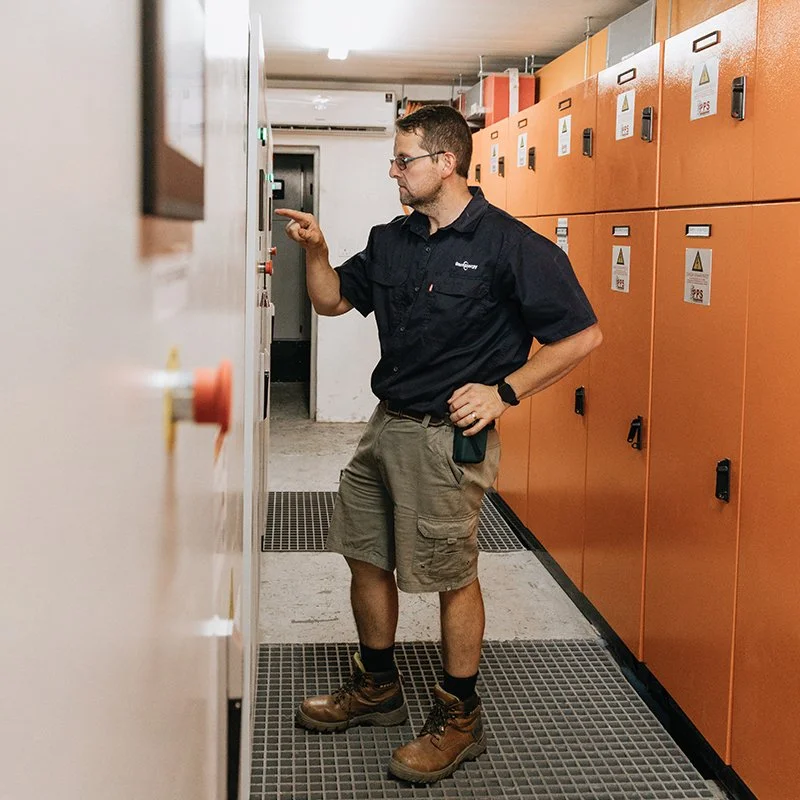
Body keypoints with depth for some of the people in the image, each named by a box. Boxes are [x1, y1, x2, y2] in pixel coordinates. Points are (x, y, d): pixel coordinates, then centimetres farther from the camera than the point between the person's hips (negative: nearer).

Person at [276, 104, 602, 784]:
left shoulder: (510, 245, -13)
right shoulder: (392, 241, 8)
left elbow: (583, 335, -12)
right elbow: (333, 300, 19)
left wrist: (505, 390, -17)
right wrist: (315, 251, 0)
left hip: (449, 435, -7)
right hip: (387, 424, 8)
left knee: (452, 577, 4)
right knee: (366, 559, 16)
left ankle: (459, 717, 23)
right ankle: (377, 689, 36)